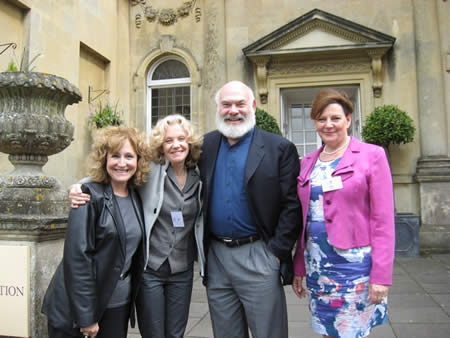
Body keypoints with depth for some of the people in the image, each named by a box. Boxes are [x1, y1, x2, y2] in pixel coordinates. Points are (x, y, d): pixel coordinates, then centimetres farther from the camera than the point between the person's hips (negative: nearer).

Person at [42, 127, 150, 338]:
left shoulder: (136, 197, 3)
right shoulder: (90, 197, -15)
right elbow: (76, 257, -18)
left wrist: (133, 297, 8)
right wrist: (86, 316, -18)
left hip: (119, 304, 5)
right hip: (77, 307, -5)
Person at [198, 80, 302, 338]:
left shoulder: (279, 148, -6)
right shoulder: (205, 146, 6)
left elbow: (292, 205, -8)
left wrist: (277, 252, -12)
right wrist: (202, 249, 6)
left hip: (258, 256, -4)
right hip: (215, 257, 4)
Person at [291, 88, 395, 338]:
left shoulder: (371, 155, -5)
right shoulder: (307, 163, 9)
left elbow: (383, 220, -9)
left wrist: (381, 275, -13)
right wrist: (298, 267, 11)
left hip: (354, 263, -4)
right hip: (316, 264, 5)